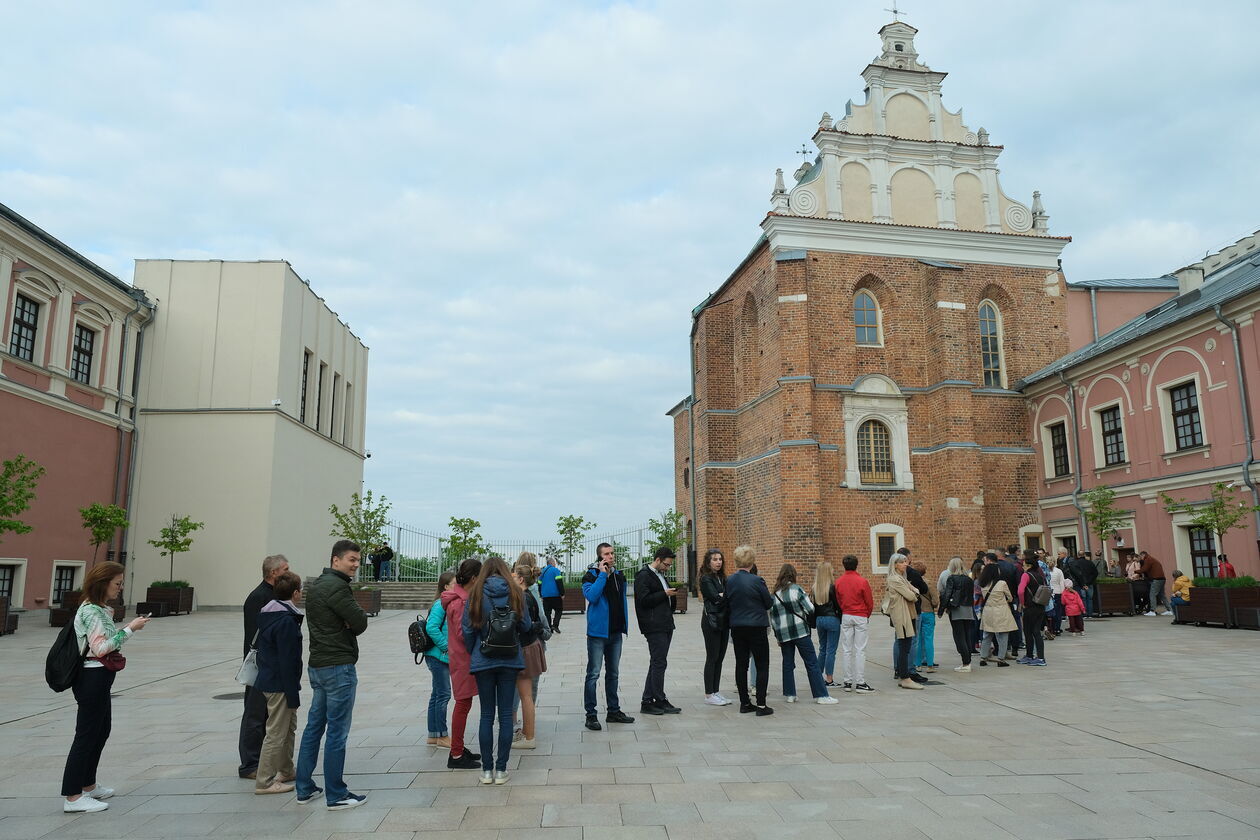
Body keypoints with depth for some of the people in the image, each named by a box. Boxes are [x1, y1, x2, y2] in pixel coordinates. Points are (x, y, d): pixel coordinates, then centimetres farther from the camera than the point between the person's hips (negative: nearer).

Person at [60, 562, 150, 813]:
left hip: (99, 678, 10)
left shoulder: (100, 609, 13)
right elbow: (100, 648, -22)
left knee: (101, 731, 18)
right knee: (86, 735, -4)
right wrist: (129, 629, -22)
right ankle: (73, 798, 2)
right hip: (92, 678, -10)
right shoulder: (91, 611, -17)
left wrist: (129, 628, 6)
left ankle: (88, 786, 30)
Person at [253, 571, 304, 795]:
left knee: (289, 727, 21)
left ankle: (286, 771, 33)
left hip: (268, 680, 10)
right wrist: (292, 694, -18)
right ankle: (264, 782, 7)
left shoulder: (268, 614, 9)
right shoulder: (286, 620, -23)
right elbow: (288, 661, -23)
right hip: (280, 685, -10)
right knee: (276, 733, -1)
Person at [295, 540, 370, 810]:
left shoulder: (317, 585, 14)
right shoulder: (335, 587, -17)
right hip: (338, 666, -10)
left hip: (317, 665, 10)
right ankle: (336, 795, 5)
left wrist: (347, 626, -3)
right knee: (337, 732, -2)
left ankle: (305, 789, 24)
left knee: (314, 726, 15)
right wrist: (351, 626, 2)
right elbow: (360, 621, -20)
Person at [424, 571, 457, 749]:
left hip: (444, 656, 9)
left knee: (437, 695, 14)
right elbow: (431, 628, -24)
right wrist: (446, 646, -18)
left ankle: (433, 735, 22)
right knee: (444, 694, -4)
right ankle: (442, 736, 5)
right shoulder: (441, 604, -16)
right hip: (438, 656, -9)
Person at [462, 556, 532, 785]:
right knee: (505, 714, 7)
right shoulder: (515, 592, -1)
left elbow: (467, 629, -4)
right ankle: (501, 769, 10)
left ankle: (487, 769, 12)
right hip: (510, 661, 0)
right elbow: (526, 626, 0)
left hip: (483, 661, 0)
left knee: (487, 715, 8)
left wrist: (472, 653, 11)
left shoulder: (476, 593, -3)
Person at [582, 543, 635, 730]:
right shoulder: (591, 576, -8)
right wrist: (602, 574, -22)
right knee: (593, 674, -3)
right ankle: (591, 715, 4)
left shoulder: (619, 576, 10)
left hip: (615, 632, 6)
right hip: (597, 632, -6)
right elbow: (591, 596, -26)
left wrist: (625, 625, 12)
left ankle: (613, 711, 25)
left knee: (613, 673, 15)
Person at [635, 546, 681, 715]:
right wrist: (665, 594, -16)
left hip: (665, 625, 10)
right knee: (659, 663, -5)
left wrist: (671, 593, 9)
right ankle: (660, 701, 4)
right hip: (654, 627, -10)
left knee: (656, 663, 11)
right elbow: (644, 600, -17)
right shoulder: (643, 576, -10)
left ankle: (648, 702, 17)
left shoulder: (660, 575, 19)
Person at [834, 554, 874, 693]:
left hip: (845, 617, 4)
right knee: (860, 651, -1)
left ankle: (847, 682, 11)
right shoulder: (862, 582, -12)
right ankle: (860, 683, -1)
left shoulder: (838, 582, -1)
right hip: (861, 617, -3)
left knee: (846, 650, 8)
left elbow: (838, 601, 5)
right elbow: (870, 602, -5)